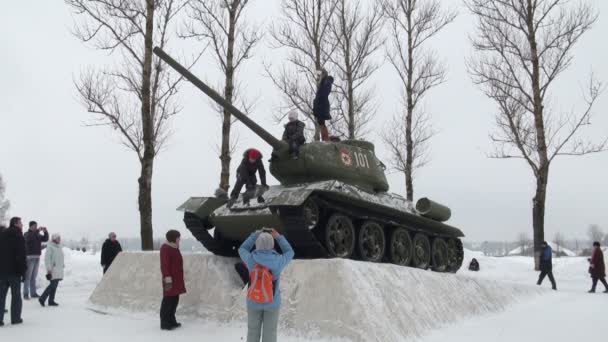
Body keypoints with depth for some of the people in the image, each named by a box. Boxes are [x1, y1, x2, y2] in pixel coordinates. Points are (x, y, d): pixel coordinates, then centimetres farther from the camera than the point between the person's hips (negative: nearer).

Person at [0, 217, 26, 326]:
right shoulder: (18, 236, -10)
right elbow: (21, 255, -15)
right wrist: (23, 271, -10)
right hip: (14, 270, -6)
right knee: (16, 295, 4)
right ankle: (15, 318, 6)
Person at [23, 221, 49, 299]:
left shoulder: (38, 235, 15)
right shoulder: (27, 234, -4)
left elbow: (45, 239, 8)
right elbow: (29, 238, -25)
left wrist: (45, 232, -7)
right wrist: (38, 231, -30)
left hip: (37, 257, 6)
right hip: (29, 257, -6)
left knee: (34, 277, 9)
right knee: (28, 276, -6)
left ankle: (33, 293, 12)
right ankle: (26, 294, -6)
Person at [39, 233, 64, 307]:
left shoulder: (59, 247, 16)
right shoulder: (50, 247, -10)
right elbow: (47, 258, -14)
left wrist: (63, 265, 21)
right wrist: (49, 269, -19)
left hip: (58, 269, 8)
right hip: (53, 269, -8)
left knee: (54, 285, 8)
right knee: (53, 284, -13)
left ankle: (51, 301, 12)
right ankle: (42, 298, -2)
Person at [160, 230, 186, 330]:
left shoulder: (174, 248, 16)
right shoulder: (165, 248, -14)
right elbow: (165, 265, -19)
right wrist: (168, 278, -24)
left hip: (177, 279, 10)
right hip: (170, 279, -10)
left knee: (174, 300, 13)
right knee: (168, 300, -6)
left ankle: (171, 321, 21)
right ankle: (164, 323, -2)